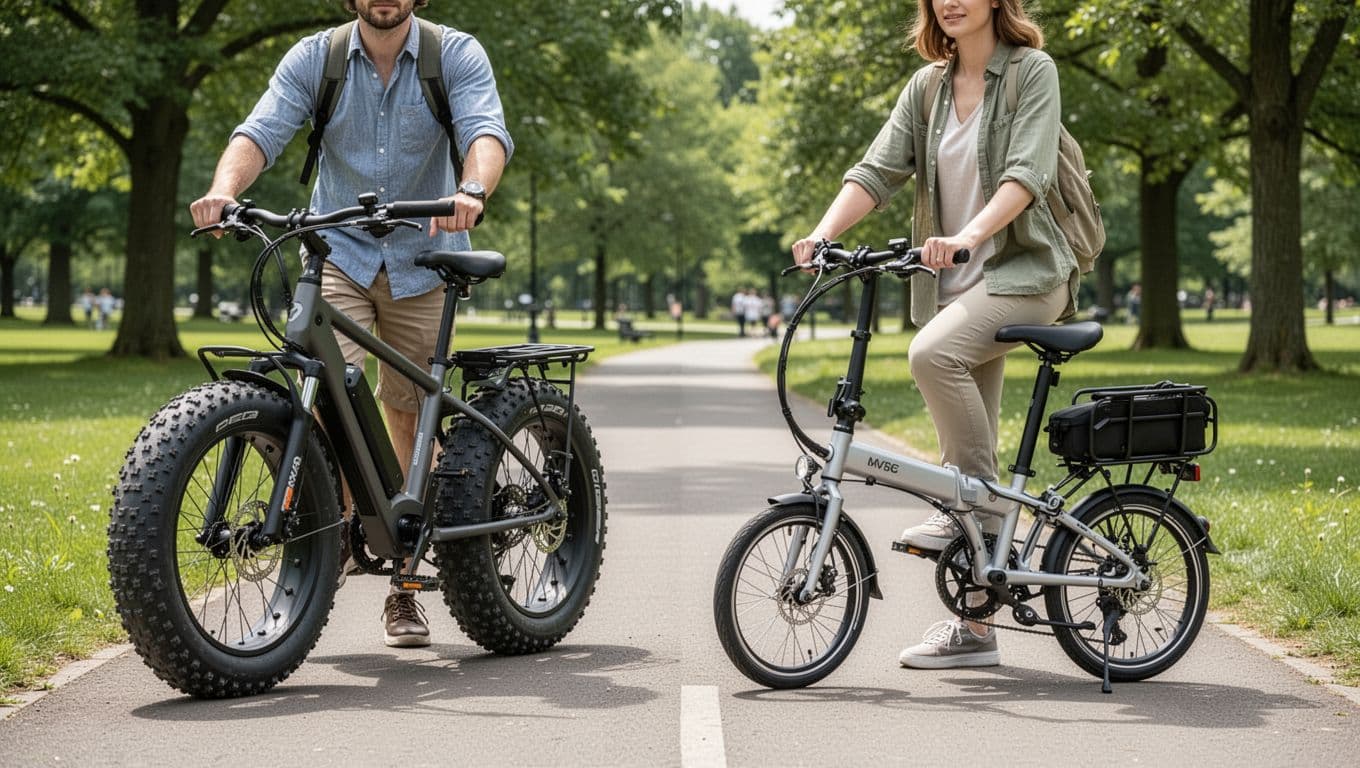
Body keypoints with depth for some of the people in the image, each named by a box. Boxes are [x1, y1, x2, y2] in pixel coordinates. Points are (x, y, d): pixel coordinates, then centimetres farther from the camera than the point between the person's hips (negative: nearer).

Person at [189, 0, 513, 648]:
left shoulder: (457, 55, -6)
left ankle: (405, 587, 16)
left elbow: (486, 131, -21)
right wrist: (224, 188, -35)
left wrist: (471, 192, -44)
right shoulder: (315, 58, -3)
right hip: (339, 252, 0)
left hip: (421, 260, 0)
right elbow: (262, 131, -14)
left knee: (409, 419, 5)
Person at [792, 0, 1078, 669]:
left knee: (932, 354, -33)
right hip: (957, 284, 6)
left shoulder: (1032, 70, -5)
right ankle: (972, 630, 13)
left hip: (1024, 269, -6)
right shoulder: (927, 86, 11)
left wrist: (968, 236, -33)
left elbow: (1026, 173, -18)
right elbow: (878, 169, 1)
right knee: (964, 451, 6)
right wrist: (822, 233, -16)